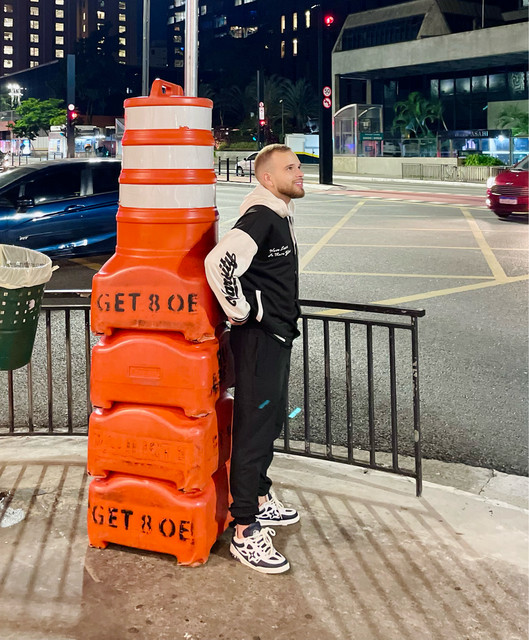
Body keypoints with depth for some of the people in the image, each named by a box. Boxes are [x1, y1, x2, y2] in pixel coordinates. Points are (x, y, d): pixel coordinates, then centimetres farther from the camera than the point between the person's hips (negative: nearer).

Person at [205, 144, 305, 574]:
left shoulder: (282, 215, 13)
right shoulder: (260, 217, -19)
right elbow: (219, 263, -33)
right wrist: (241, 313, -21)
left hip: (279, 335, 10)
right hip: (258, 337, -10)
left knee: (272, 421, 20)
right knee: (254, 429, -6)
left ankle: (260, 499, 37)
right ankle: (245, 532, 0)